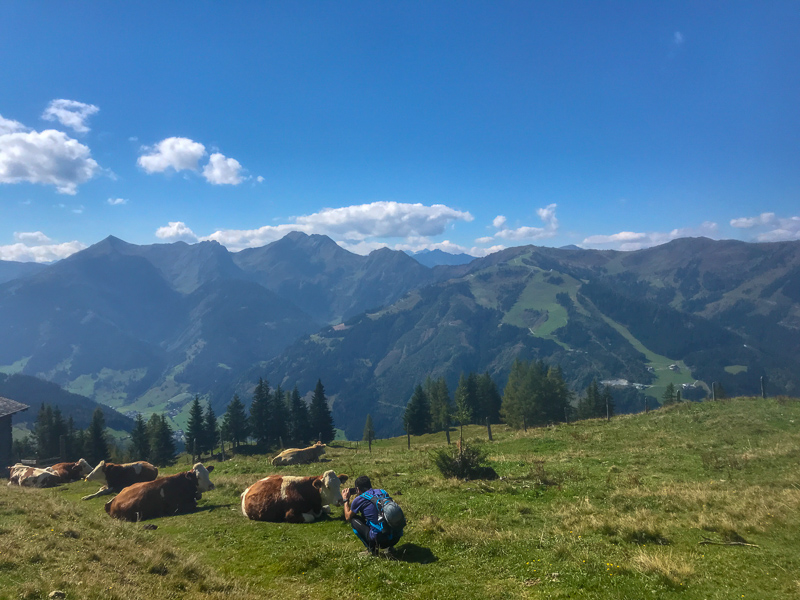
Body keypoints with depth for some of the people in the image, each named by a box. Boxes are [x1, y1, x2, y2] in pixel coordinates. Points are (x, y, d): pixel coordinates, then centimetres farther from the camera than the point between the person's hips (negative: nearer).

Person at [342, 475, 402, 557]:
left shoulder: (359, 499, -1)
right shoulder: (383, 492, 13)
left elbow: (348, 518, 18)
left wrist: (345, 500, 30)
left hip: (381, 540, -6)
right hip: (397, 537, 6)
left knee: (354, 520, 13)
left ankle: (371, 549, 8)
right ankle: (389, 547, 17)